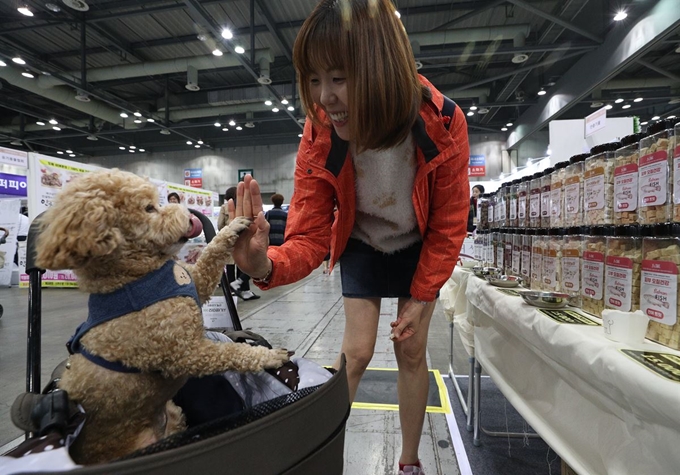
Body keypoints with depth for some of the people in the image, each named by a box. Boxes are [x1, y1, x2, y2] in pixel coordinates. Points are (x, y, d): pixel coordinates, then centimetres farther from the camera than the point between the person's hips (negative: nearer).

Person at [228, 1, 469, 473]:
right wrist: (267, 265, -48)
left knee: (412, 350, 4)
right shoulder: (320, 138, -28)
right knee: (356, 351, -2)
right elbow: (310, 235, -26)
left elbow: (448, 225, -16)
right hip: (361, 248, 0)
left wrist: (421, 297, -12)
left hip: (420, 251, 1)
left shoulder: (443, 124, -29)